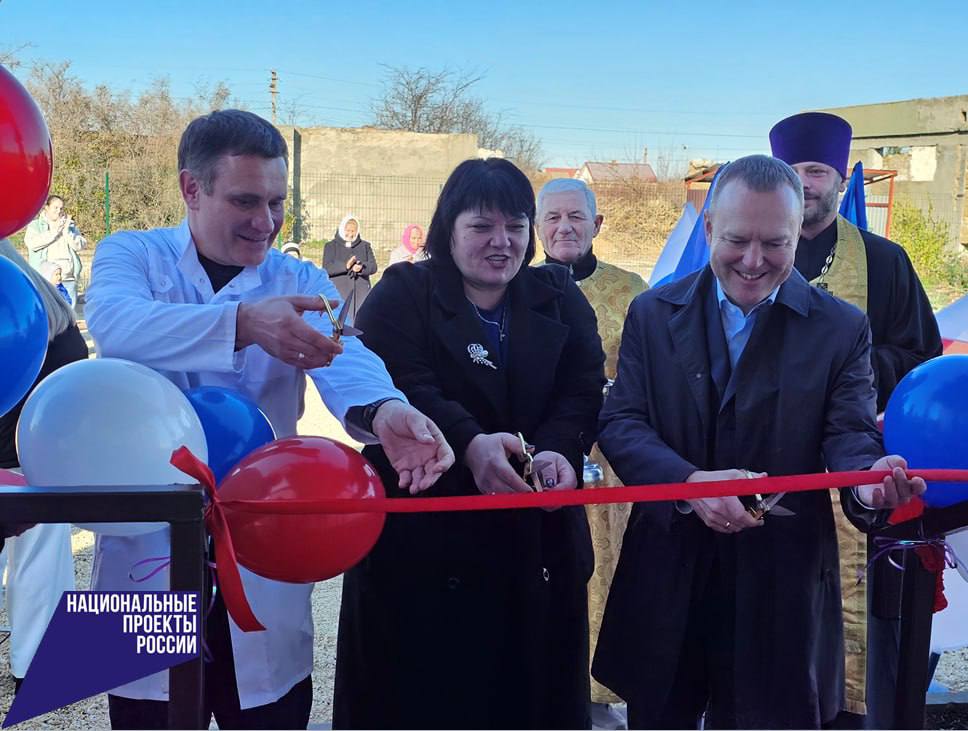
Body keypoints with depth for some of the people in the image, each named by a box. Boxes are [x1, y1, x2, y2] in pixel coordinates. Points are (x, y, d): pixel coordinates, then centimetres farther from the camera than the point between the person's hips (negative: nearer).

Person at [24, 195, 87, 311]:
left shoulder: (70, 225, 17)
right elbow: (31, 243, -9)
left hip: (68, 279, 3)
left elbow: (82, 245, 5)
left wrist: (66, 232, -8)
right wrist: (54, 232, -9)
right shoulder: (35, 225, 10)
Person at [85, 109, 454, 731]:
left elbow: (342, 355, -15)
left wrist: (384, 407, -39)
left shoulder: (302, 282, 5)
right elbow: (114, 323, -22)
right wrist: (243, 322, -38)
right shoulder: (132, 254, 1)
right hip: (150, 550, -1)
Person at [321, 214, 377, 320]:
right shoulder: (331, 246, 10)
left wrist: (361, 267, -17)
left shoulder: (365, 246, 18)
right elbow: (326, 268, -5)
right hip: (339, 292, -2)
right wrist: (345, 266, -21)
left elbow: (373, 266, 6)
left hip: (361, 292, 2)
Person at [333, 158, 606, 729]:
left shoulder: (561, 300, 12)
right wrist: (470, 444, -31)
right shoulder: (402, 294, 2)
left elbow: (584, 392, 0)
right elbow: (400, 385, -14)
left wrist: (558, 451, -21)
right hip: (421, 534, -3)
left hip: (536, 536, 3)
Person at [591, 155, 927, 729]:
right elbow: (621, 421, -5)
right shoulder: (653, 314, 2)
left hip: (780, 589, -1)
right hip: (666, 579, 2)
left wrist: (868, 481, -33)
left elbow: (850, 435, -8)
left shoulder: (841, 329, -1)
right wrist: (689, 482, -24)